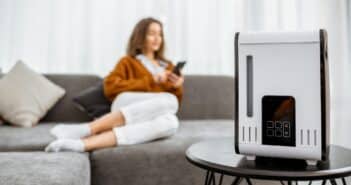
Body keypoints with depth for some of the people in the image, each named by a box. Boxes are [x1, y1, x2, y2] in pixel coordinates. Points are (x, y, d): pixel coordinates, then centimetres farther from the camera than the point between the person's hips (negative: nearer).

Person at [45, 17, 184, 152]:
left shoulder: (167, 66, 29)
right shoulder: (128, 62, 17)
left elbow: (177, 100, 25)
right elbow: (110, 88, -2)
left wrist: (177, 87, 2)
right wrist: (150, 81, -5)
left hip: (154, 119, 3)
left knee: (171, 122, -37)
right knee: (168, 100, -36)